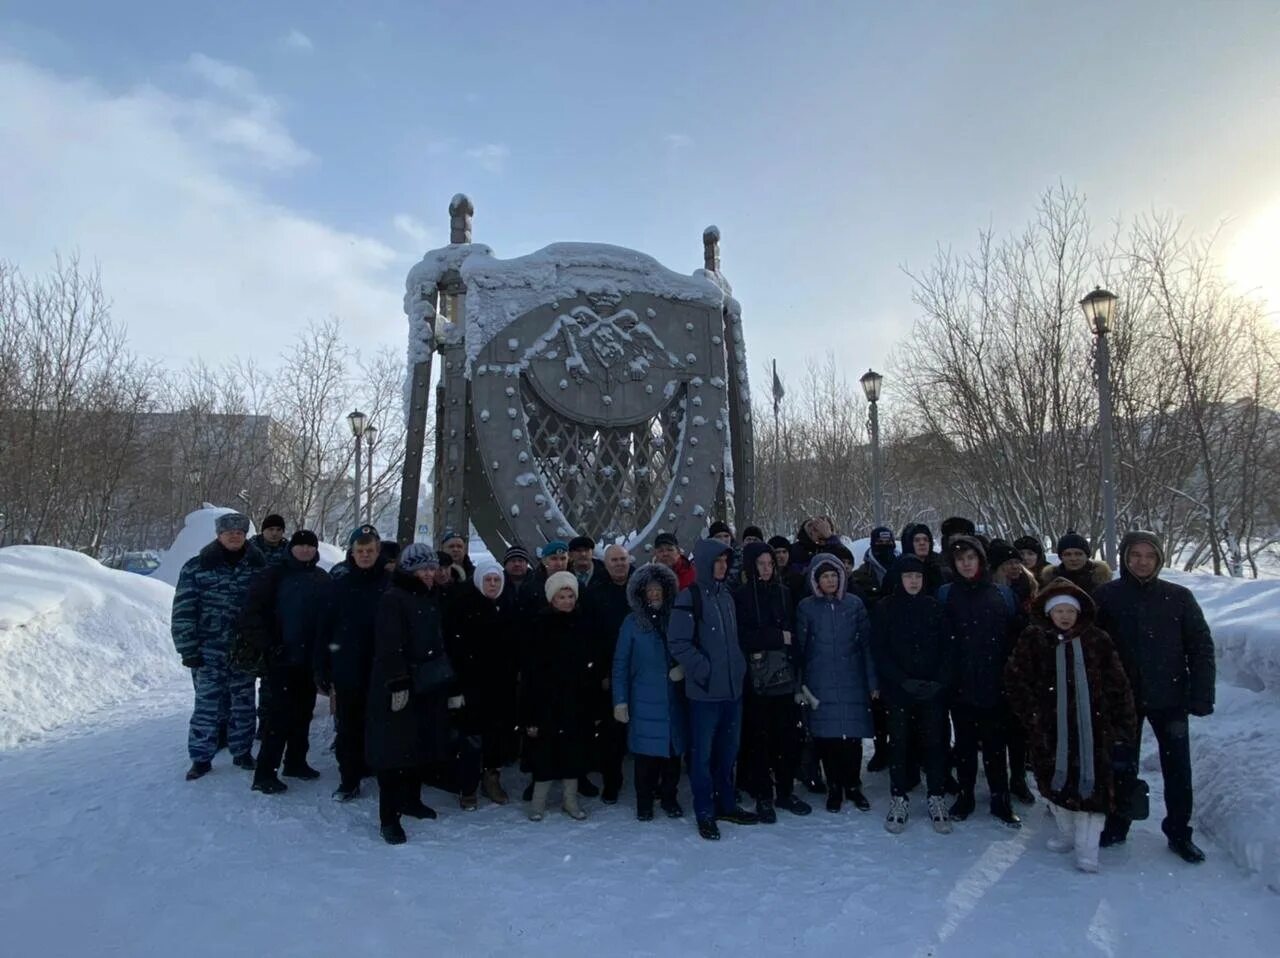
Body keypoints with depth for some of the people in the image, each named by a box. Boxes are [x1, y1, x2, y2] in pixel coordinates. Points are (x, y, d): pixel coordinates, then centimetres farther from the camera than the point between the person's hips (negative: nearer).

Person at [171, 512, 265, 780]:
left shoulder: (258, 566, 2)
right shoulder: (196, 567, -4)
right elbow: (183, 612, -4)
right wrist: (189, 649, -8)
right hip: (209, 650, -2)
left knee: (243, 703, 11)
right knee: (207, 703, 1)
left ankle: (242, 751, 26)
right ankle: (201, 758, 16)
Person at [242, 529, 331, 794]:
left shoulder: (323, 580, 8)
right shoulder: (275, 577, -5)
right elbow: (253, 612, -9)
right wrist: (267, 645, -13)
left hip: (311, 659, 5)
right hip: (283, 658, -5)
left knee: (303, 712, 13)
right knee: (281, 714, -7)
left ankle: (296, 762, 27)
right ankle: (265, 772, 2)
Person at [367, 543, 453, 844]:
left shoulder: (431, 597, 11)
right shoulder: (393, 599, -14)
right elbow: (389, 646, -20)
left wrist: (444, 672, 16)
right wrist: (398, 684, -24)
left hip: (429, 684, 8)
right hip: (399, 687, -8)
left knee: (422, 743, 15)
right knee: (395, 747, -3)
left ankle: (411, 799, 32)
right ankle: (388, 817, 4)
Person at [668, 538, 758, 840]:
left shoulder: (726, 595, 11)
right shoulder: (689, 598, -11)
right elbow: (678, 643, -15)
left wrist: (739, 665, 11)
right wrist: (703, 670, -16)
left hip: (733, 687, 7)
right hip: (705, 690, -7)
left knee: (728, 750, 16)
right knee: (703, 752, 3)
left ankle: (727, 804, 31)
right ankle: (705, 812, 17)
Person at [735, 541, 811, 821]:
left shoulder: (783, 593, 9)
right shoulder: (740, 597, -3)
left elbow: (793, 632, 8)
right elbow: (741, 637, -10)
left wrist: (765, 647, -4)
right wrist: (777, 638, -10)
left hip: (784, 675, 4)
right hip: (756, 679, -3)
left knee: (788, 736, 6)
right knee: (759, 738, 3)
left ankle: (785, 791, 22)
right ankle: (763, 796, 16)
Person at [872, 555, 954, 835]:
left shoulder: (934, 607, 4)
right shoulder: (884, 609, -3)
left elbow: (947, 647, 3)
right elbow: (879, 651, -5)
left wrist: (940, 681, -10)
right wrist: (904, 681, -13)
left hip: (934, 690, 1)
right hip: (898, 690, -1)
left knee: (935, 742, 4)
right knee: (899, 742, 5)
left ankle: (936, 799, 18)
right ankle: (899, 800, 18)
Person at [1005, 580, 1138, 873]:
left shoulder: (1097, 640, 0)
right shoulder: (1034, 640, -1)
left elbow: (1118, 686, 1)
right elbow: (1015, 679, 0)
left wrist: (1125, 728, -2)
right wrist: (1031, 714, -7)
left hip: (1092, 728, -1)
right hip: (1050, 730, 1)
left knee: (1091, 783, -3)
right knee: (1056, 780, 10)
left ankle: (1087, 848, 8)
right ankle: (1067, 832, 30)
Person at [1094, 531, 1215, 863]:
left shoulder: (1178, 597, -2)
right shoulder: (1106, 596, -5)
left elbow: (1201, 647, -1)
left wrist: (1201, 695, -7)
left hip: (1169, 698, 1)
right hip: (1123, 697, 0)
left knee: (1178, 768, 9)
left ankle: (1179, 833, 25)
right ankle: (1116, 826, 26)